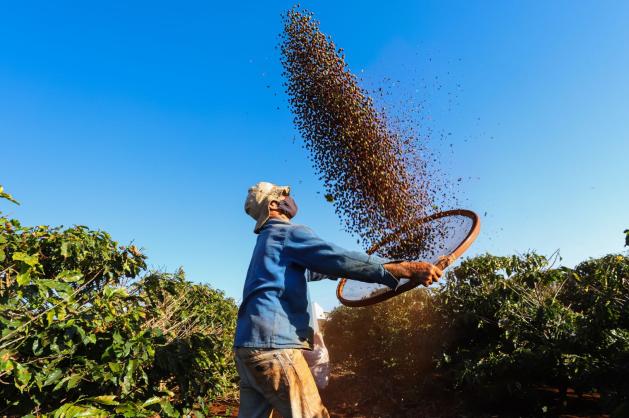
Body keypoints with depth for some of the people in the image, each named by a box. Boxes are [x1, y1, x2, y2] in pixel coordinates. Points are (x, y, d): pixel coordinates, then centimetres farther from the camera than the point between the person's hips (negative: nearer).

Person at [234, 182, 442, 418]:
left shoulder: (268, 239, 23)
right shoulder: (289, 233, -7)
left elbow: (306, 271, 36)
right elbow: (341, 259, -20)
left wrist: (337, 268, 40)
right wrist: (406, 269, -23)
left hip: (248, 342, 10)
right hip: (271, 343, -10)